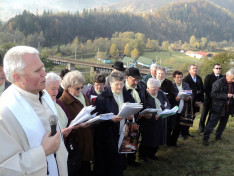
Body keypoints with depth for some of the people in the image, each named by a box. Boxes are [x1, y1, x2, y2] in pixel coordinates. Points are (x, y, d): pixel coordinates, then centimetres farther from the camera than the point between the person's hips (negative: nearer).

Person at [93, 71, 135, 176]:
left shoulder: (127, 95, 7)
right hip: (107, 138, -5)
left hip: (123, 135, 5)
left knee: (119, 166, 14)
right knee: (106, 166, 5)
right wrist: (111, 119, -26)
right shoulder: (102, 97, -11)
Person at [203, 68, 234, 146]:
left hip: (227, 109, 7)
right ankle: (205, 138, 2)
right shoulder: (219, 83, -15)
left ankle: (218, 135, 38)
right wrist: (226, 96, -25)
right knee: (212, 123, -4)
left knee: (223, 123, 19)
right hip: (218, 108, -7)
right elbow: (213, 94, -20)